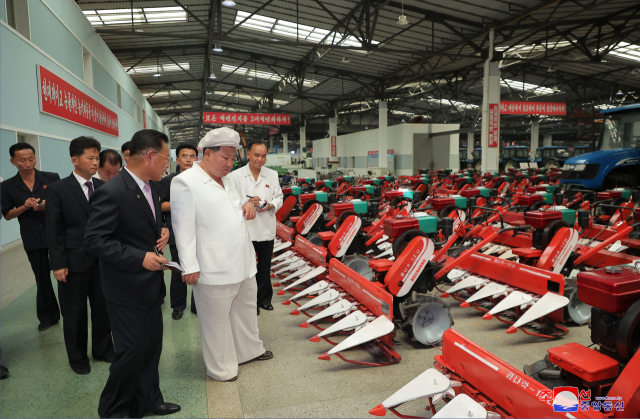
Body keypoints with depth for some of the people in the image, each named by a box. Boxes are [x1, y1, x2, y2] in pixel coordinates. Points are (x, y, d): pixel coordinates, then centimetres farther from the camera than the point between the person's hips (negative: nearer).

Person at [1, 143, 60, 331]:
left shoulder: (52, 178, -3)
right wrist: (24, 206, -14)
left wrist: (49, 206, -20)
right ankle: (48, 316, 27)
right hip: (32, 239, 2)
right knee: (42, 278, 14)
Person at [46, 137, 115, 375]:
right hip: (74, 262, -3)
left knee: (103, 308, 14)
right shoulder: (57, 190, -6)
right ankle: (77, 357, 31)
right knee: (75, 313, 12)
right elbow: (53, 231, -7)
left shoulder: (103, 187, 4)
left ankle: (103, 349, 34)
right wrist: (58, 264, -11)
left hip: (102, 260, 3)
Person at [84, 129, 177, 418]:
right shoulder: (111, 192, -21)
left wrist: (161, 232, -1)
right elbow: (94, 240, -21)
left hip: (151, 285, 9)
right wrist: (140, 258, -25)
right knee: (133, 351, 3)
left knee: (152, 346, 17)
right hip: (127, 290, -8)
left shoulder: (150, 189, 7)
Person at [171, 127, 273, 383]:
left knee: (246, 309, 22)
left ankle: (249, 349, 42)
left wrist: (247, 204, 4)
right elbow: (183, 228, -15)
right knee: (217, 320, 5)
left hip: (242, 263, 9)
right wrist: (190, 266, -17)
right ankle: (222, 368, 23)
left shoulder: (227, 180, 14)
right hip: (214, 269, -8)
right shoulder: (185, 182, -12)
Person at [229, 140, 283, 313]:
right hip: (246, 229, -3)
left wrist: (270, 205, -12)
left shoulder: (272, 175, 7)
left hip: (267, 229, 3)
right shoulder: (236, 176, -2)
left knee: (265, 268, 14)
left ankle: (264, 299, 30)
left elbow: (279, 197, 8)